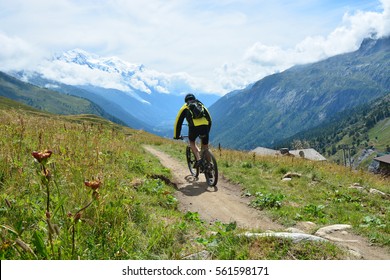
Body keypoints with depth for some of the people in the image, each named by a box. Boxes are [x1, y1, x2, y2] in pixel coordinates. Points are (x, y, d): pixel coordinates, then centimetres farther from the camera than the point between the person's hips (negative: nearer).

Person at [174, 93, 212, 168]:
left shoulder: (185, 107, 24)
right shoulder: (201, 105, 31)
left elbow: (178, 121, 25)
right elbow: (209, 119, 35)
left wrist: (176, 135, 34)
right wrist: (207, 131, 45)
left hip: (194, 126, -2)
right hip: (205, 126, 2)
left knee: (192, 142, 23)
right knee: (205, 146, 18)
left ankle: (198, 159, 5)